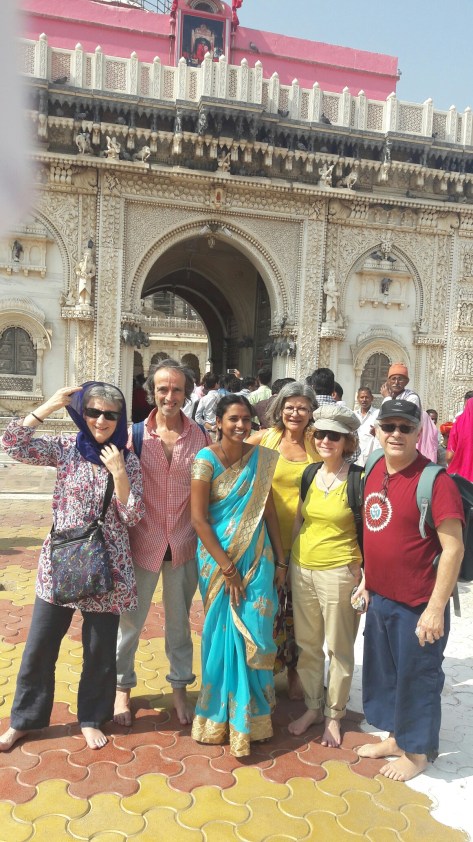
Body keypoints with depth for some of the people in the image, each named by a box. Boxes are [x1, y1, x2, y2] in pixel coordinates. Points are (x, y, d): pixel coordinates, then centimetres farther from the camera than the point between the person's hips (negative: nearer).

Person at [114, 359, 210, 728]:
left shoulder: (199, 435, -6)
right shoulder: (135, 434, -8)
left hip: (183, 544, 1)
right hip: (143, 542, -1)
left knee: (179, 621, 18)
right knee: (130, 620, 15)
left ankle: (180, 687, 37)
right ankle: (122, 687, 37)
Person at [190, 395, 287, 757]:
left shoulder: (261, 458, 1)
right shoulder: (207, 459, -10)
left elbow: (269, 512, 5)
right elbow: (199, 518, -12)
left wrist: (281, 561, 3)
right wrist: (226, 567, -13)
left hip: (257, 557, 3)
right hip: (218, 557, -3)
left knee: (254, 634, 4)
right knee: (224, 633, 6)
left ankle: (248, 714, 27)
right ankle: (223, 715, 29)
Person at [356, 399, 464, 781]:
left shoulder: (435, 480, -20)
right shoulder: (375, 471, 2)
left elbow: (453, 548, -20)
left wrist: (436, 607, -20)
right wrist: (367, 579, 14)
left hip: (418, 605, -7)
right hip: (380, 599, 7)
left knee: (416, 677, 11)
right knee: (383, 671, 21)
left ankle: (417, 751, 34)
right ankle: (394, 737, 43)